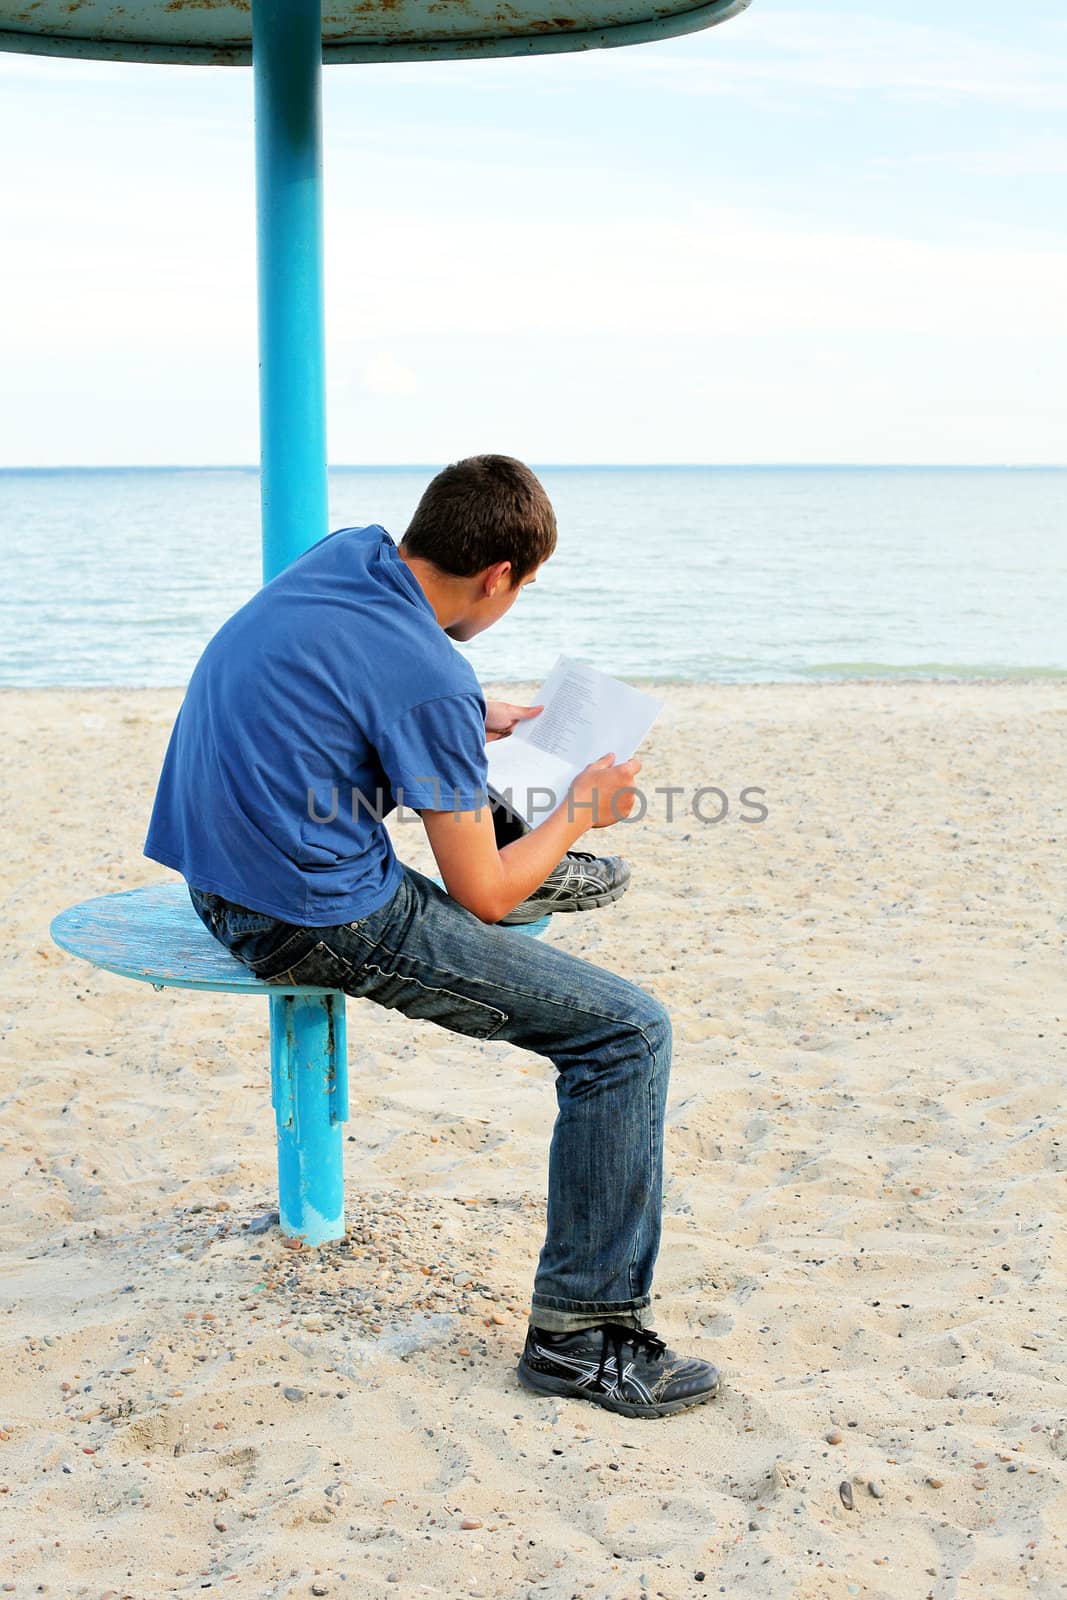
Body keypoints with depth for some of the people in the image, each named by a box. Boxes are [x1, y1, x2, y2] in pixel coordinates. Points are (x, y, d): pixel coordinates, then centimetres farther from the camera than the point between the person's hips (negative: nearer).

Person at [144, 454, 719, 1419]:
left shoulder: (346, 553, 3)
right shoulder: (435, 682, -20)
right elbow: (480, 898, -12)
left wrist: (478, 726, 26)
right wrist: (581, 811, 3)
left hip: (215, 880, 9)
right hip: (320, 927, -9)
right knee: (630, 1031, -7)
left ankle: (529, 851, 45)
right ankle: (583, 1333, -2)